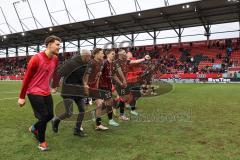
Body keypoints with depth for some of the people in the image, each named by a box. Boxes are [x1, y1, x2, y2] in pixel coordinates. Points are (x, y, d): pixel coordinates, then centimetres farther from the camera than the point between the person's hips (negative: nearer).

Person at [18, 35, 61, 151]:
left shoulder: (55, 59, 2)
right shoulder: (36, 58, -17)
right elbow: (27, 78, -11)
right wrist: (22, 97, -8)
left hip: (46, 92, 7)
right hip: (34, 93, -7)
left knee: (50, 115, 9)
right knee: (44, 116, -5)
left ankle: (34, 128, 39)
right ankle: (42, 142, 18)